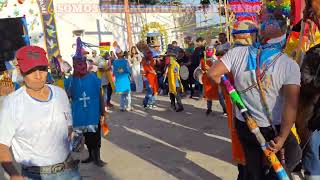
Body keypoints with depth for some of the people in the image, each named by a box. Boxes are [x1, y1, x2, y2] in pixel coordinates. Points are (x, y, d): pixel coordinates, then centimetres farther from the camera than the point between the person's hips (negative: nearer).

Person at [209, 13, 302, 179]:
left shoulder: (237, 53, -12)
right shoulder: (289, 65, -18)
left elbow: (213, 73, -11)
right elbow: (291, 105, -24)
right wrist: (282, 138, -19)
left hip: (243, 125, 4)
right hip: (273, 129, -3)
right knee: (293, 156, 25)